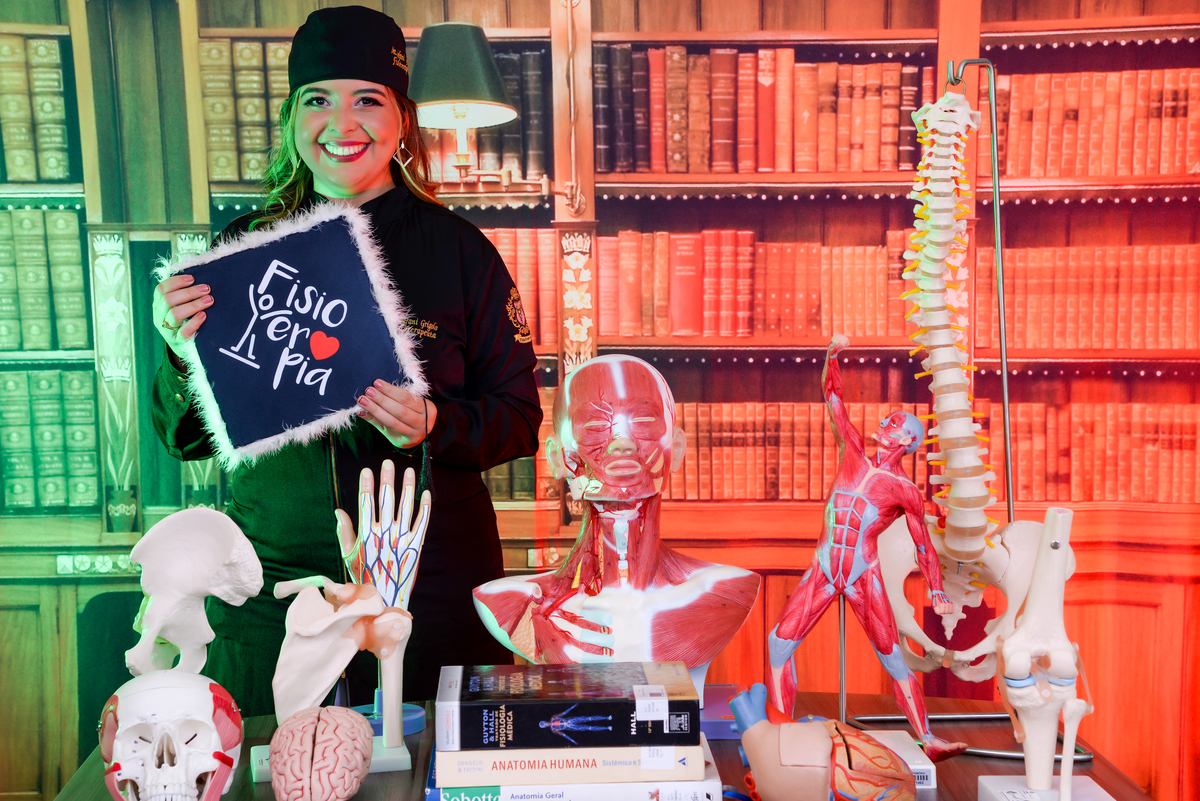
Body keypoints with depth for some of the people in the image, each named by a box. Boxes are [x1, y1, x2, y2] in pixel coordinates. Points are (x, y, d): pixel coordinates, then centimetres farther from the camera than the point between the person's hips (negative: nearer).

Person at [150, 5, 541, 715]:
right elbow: (187, 437, 7)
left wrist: (436, 426, -19)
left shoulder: (457, 249, -2)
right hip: (273, 590, 2)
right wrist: (181, 352, -12)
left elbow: (519, 418, -1)